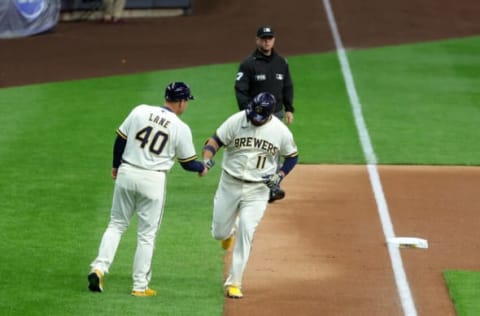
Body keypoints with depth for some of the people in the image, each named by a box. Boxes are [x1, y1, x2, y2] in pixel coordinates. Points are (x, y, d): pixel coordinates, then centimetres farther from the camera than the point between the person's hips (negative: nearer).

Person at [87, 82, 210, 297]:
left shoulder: (140, 111, 0)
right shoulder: (181, 129, -5)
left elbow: (120, 139, 4)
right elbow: (188, 163, 4)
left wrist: (116, 166, 20)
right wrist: (202, 168, 26)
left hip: (126, 174, 2)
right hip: (153, 180, -2)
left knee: (116, 224, 15)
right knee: (146, 234, 7)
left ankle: (99, 268, -2)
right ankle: (140, 286, 9)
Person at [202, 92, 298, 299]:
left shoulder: (281, 131, -9)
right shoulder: (237, 121, -12)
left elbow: (292, 156, 6)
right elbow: (215, 141, -10)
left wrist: (280, 176, -10)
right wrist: (207, 159, -30)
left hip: (257, 190, -1)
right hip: (229, 185, 1)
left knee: (245, 235, -12)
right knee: (219, 233, 9)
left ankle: (234, 283, -5)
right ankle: (230, 231, 49)